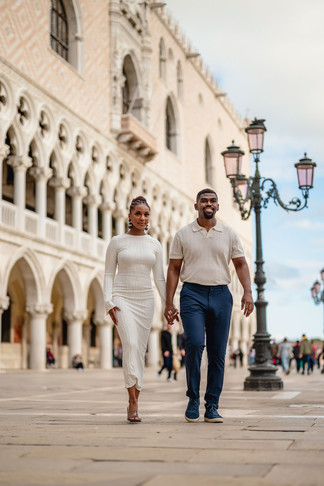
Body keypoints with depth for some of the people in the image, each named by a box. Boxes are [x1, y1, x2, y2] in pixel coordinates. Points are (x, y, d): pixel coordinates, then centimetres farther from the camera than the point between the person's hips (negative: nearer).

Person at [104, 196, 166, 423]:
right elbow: (109, 274, 3)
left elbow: (160, 277, 10)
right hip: (123, 298, -3)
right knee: (131, 344, -22)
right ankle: (133, 402, -22)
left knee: (140, 349, 4)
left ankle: (134, 404, 13)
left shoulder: (155, 244, 10)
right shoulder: (117, 242, 3)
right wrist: (109, 301, -8)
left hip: (145, 300, 3)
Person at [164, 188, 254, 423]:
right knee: (195, 343, -20)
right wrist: (169, 303, 1)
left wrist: (248, 292, -6)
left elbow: (241, 264, 9)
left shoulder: (229, 234, 9)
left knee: (218, 353, 1)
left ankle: (212, 407, 10)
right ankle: (193, 399, -3)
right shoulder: (183, 235, 6)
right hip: (192, 294, -2)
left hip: (221, 295, 2)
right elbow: (174, 269, 7)